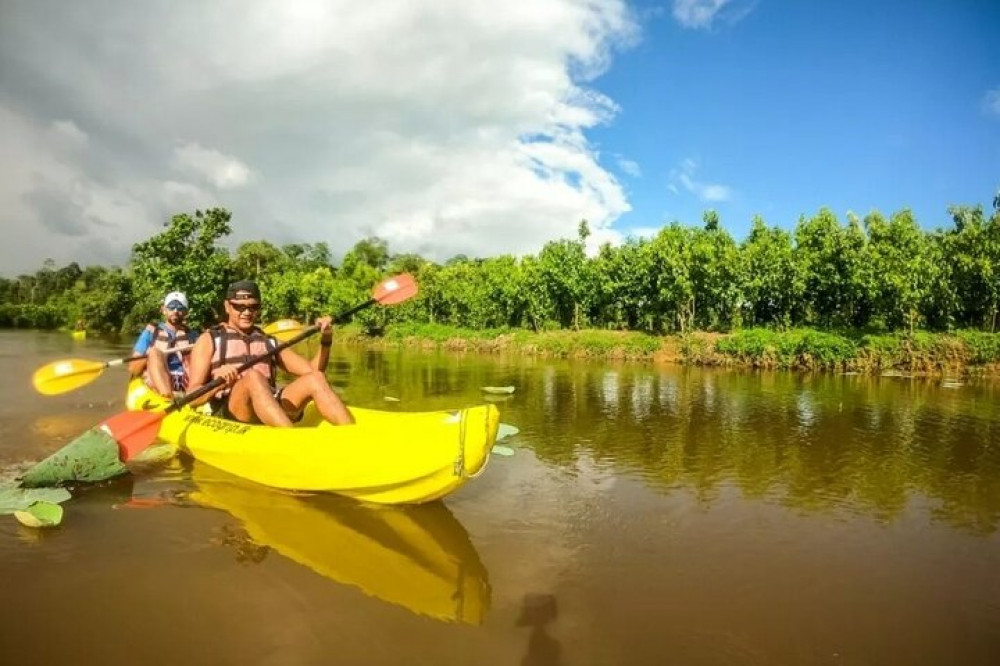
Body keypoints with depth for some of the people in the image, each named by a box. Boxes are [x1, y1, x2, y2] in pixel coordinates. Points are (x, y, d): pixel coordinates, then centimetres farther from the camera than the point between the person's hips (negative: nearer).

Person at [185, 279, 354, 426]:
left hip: (274, 410, 4)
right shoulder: (209, 340, 12)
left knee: (314, 379, -20)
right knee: (253, 376, -32)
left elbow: (313, 371, 12)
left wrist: (325, 341, -5)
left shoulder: (270, 341, 22)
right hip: (227, 415, -4)